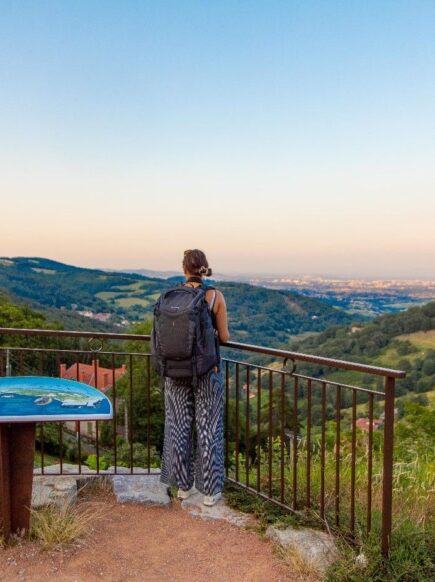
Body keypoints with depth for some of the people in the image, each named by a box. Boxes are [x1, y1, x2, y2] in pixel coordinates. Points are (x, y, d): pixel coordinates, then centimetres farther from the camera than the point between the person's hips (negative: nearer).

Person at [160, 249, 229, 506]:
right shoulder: (216, 296, -9)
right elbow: (224, 337, -5)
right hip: (207, 369, -2)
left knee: (180, 426, 14)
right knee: (208, 428, 8)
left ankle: (183, 485, 26)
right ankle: (210, 490, 17)